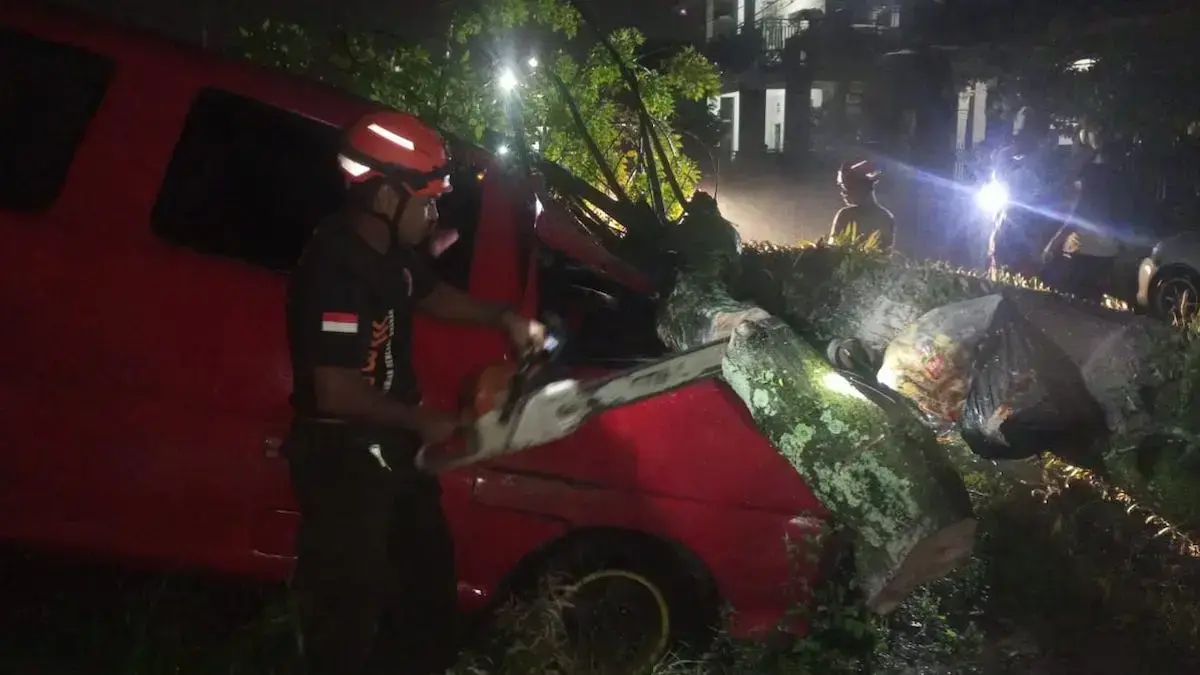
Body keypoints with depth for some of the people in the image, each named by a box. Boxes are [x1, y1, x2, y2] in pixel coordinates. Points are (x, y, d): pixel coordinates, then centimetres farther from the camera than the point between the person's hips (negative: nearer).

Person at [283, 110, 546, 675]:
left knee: (430, 579, 24)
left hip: (392, 450, 10)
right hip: (342, 460, -10)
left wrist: (502, 319, 9)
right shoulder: (336, 268, -29)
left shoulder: (392, 252, -2)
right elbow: (336, 392, -31)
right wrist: (421, 421, -18)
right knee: (350, 602, 7)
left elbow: (431, 294, 21)